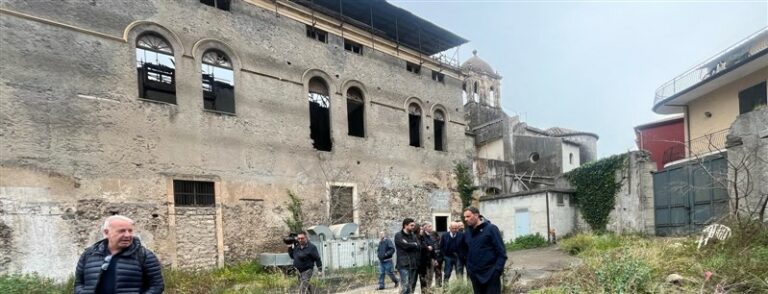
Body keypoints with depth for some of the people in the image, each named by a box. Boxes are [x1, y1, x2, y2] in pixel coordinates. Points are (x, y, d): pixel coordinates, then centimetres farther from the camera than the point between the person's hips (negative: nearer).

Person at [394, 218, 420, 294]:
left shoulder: (413, 236, 17)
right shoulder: (398, 236, -2)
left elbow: (419, 247, 7)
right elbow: (405, 245, -16)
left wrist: (409, 245, -8)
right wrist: (414, 245, 0)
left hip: (413, 264, 6)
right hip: (404, 265, -6)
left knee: (411, 287, 8)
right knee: (405, 287, -13)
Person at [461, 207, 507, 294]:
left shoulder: (491, 229, -8)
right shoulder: (467, 233, 8)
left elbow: (501, 252, -11)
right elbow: (465, 251, 19)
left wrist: (497, 270, -17)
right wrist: (468, 268, 9)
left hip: (491, 274, -5)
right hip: (475, 275, 5)